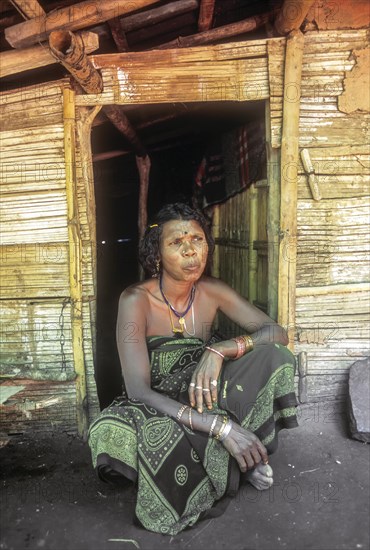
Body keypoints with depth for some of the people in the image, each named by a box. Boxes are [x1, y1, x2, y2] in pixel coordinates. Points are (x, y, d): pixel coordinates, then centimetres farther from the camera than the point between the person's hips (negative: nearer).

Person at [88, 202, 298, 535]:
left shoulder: (211, 291, -9)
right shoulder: (136, 300, -22)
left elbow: (278, 333, -12)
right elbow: (138, 390, -29)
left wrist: (218, 351, -31)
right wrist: (221, 426, -39)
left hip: (201, 396, 3)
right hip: (157, 407, -2)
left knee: (271, 356, -22)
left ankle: (248, 452, -2)